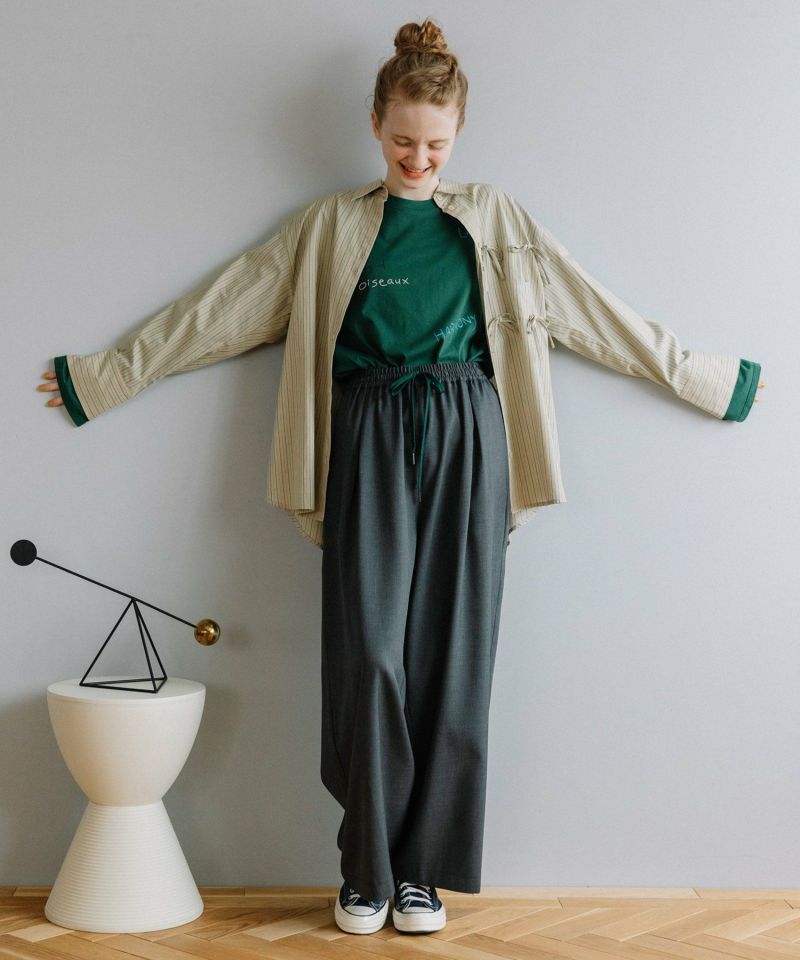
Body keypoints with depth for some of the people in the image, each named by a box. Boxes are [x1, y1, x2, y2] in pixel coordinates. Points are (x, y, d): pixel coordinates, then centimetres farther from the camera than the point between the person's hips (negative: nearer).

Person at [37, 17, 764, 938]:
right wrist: (108, 374, 11)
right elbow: (224, 307, 12)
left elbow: (592, 306, 15)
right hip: (369, 438, -1)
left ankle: (424, 868, 12)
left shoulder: (494, 219, 12)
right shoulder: (330, 225, 10)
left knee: (452, 652, 0)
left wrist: (705, 377, 15)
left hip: (466, 439, 1)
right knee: (367, 653, -6)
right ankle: (366, 870, 8)